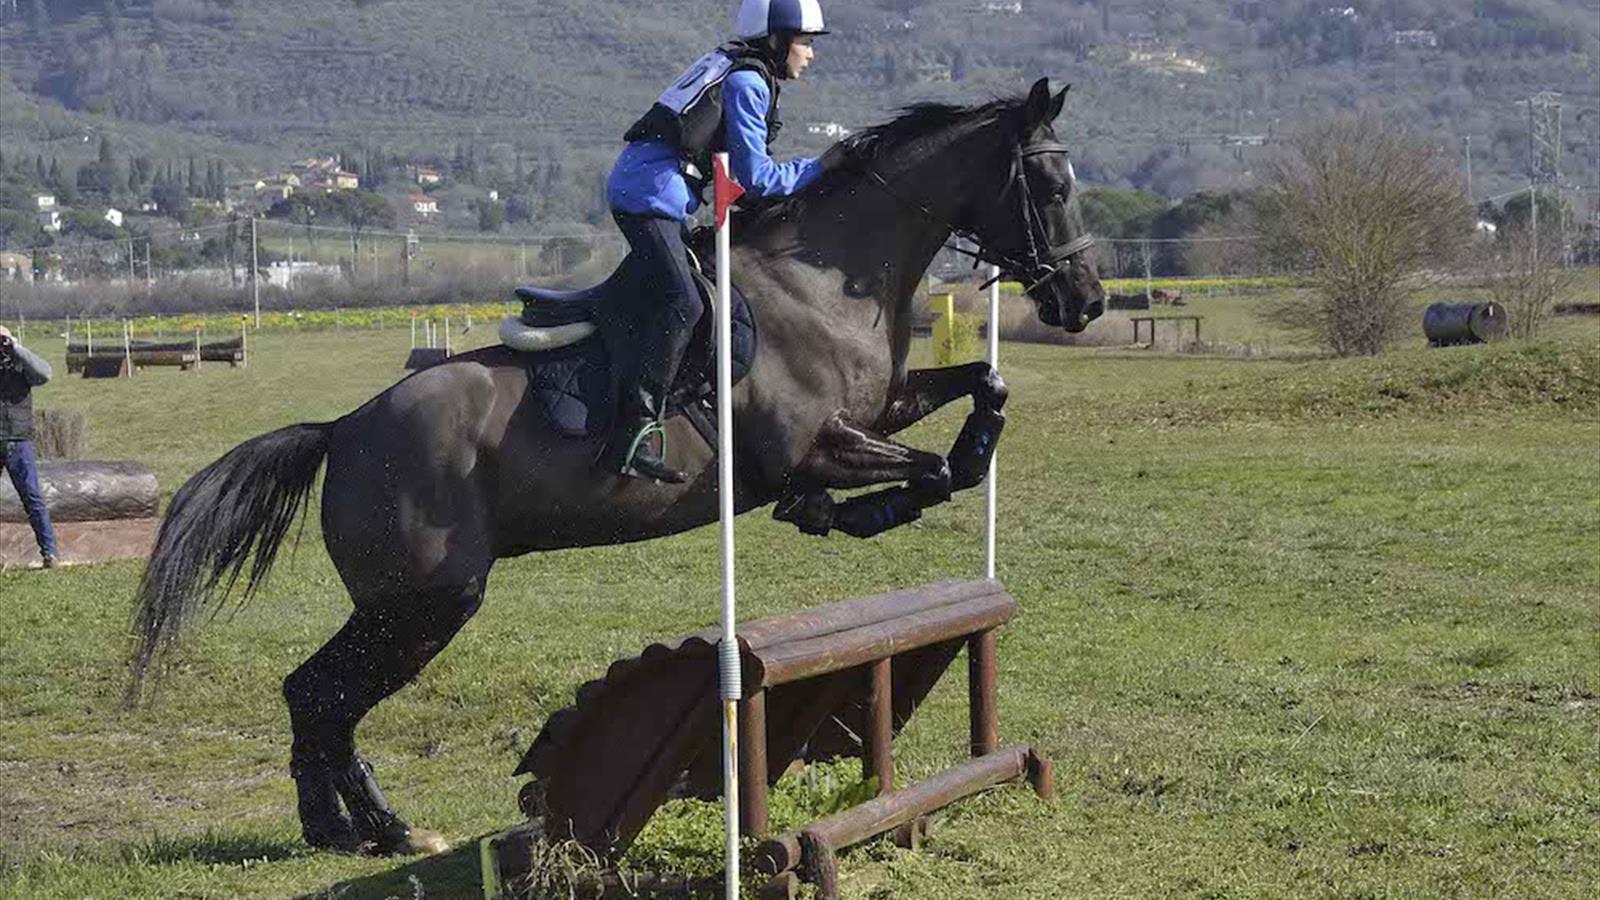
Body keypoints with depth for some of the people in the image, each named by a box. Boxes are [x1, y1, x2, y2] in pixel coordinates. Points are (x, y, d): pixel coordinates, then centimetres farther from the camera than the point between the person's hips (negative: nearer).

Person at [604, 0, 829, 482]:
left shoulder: (735, 69, 23)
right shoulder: (748, 83, -7)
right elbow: (755, 176, -9)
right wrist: (819, 169, 2)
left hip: (638, 185, 11)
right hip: (651, 192, -11)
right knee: (682, 303, -22)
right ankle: (633, 436, -29)